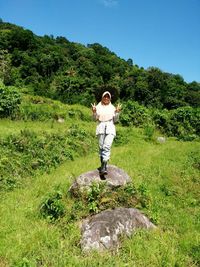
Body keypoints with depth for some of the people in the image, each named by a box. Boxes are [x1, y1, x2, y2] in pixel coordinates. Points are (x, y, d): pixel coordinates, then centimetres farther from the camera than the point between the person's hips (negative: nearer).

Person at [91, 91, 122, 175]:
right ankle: (102, 164, 15)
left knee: (107, 146, -16)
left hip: (110, 128, -1)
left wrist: (117, 112, -4)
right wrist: (94, 112, -11)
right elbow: (95, 118, 6)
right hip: (101, 127, 1)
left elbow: (115, 120, 10)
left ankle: (103, 167, -22)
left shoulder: (112, 107, 12)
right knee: (101, 147, 1)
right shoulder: (98, 106, 10)